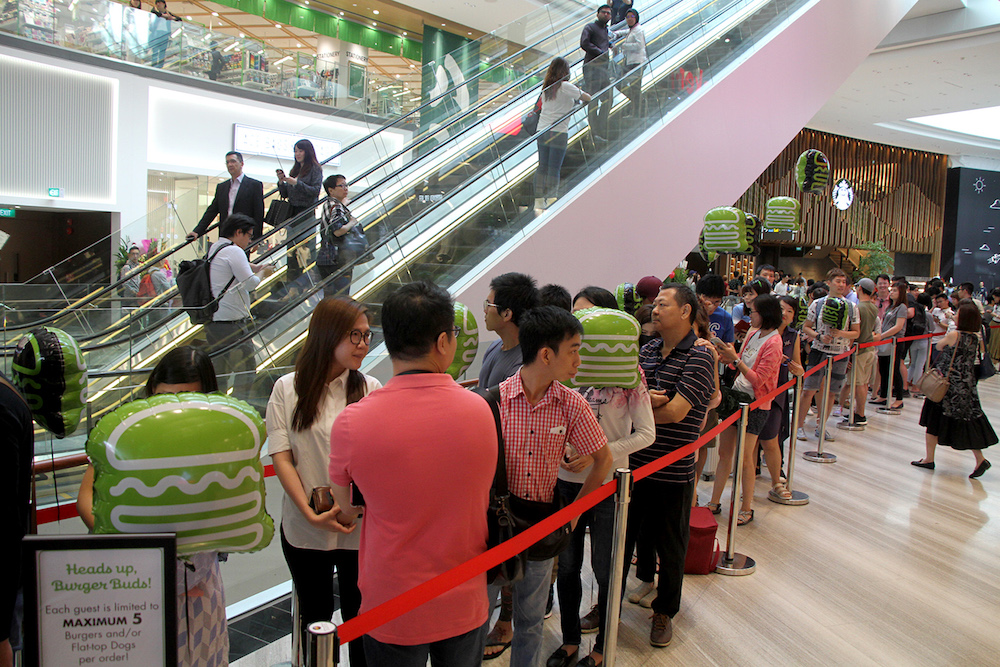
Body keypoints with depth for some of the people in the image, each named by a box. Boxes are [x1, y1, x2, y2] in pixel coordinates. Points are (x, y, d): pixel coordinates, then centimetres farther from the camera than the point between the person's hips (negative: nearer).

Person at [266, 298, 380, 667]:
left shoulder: (370, 389, -3)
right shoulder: (288, 389, -2)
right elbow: (281, 458, -6)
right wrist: (311, 514, -15)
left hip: (361, 528, 0)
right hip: (305, 530, 1)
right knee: (314, 622, 18)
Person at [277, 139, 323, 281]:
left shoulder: (315, 169, 0)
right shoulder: (294, 170, 18)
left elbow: (315, 191, -11)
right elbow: (284, 194, 18)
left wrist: (296, 183, -15)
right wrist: (281, 181, 1)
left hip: (307, 213, -6)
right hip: (292, 214, 6)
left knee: (304, 249, -11)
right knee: (291, 250, 4)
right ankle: (291, 284, 8)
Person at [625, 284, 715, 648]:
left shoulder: (699, 357, -12)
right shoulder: (648, 350, 7)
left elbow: (674, 412, -20)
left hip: (672, 472, -5)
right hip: (631, 464, 5)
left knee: (669, 545, 13)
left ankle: (664, 611, 34)